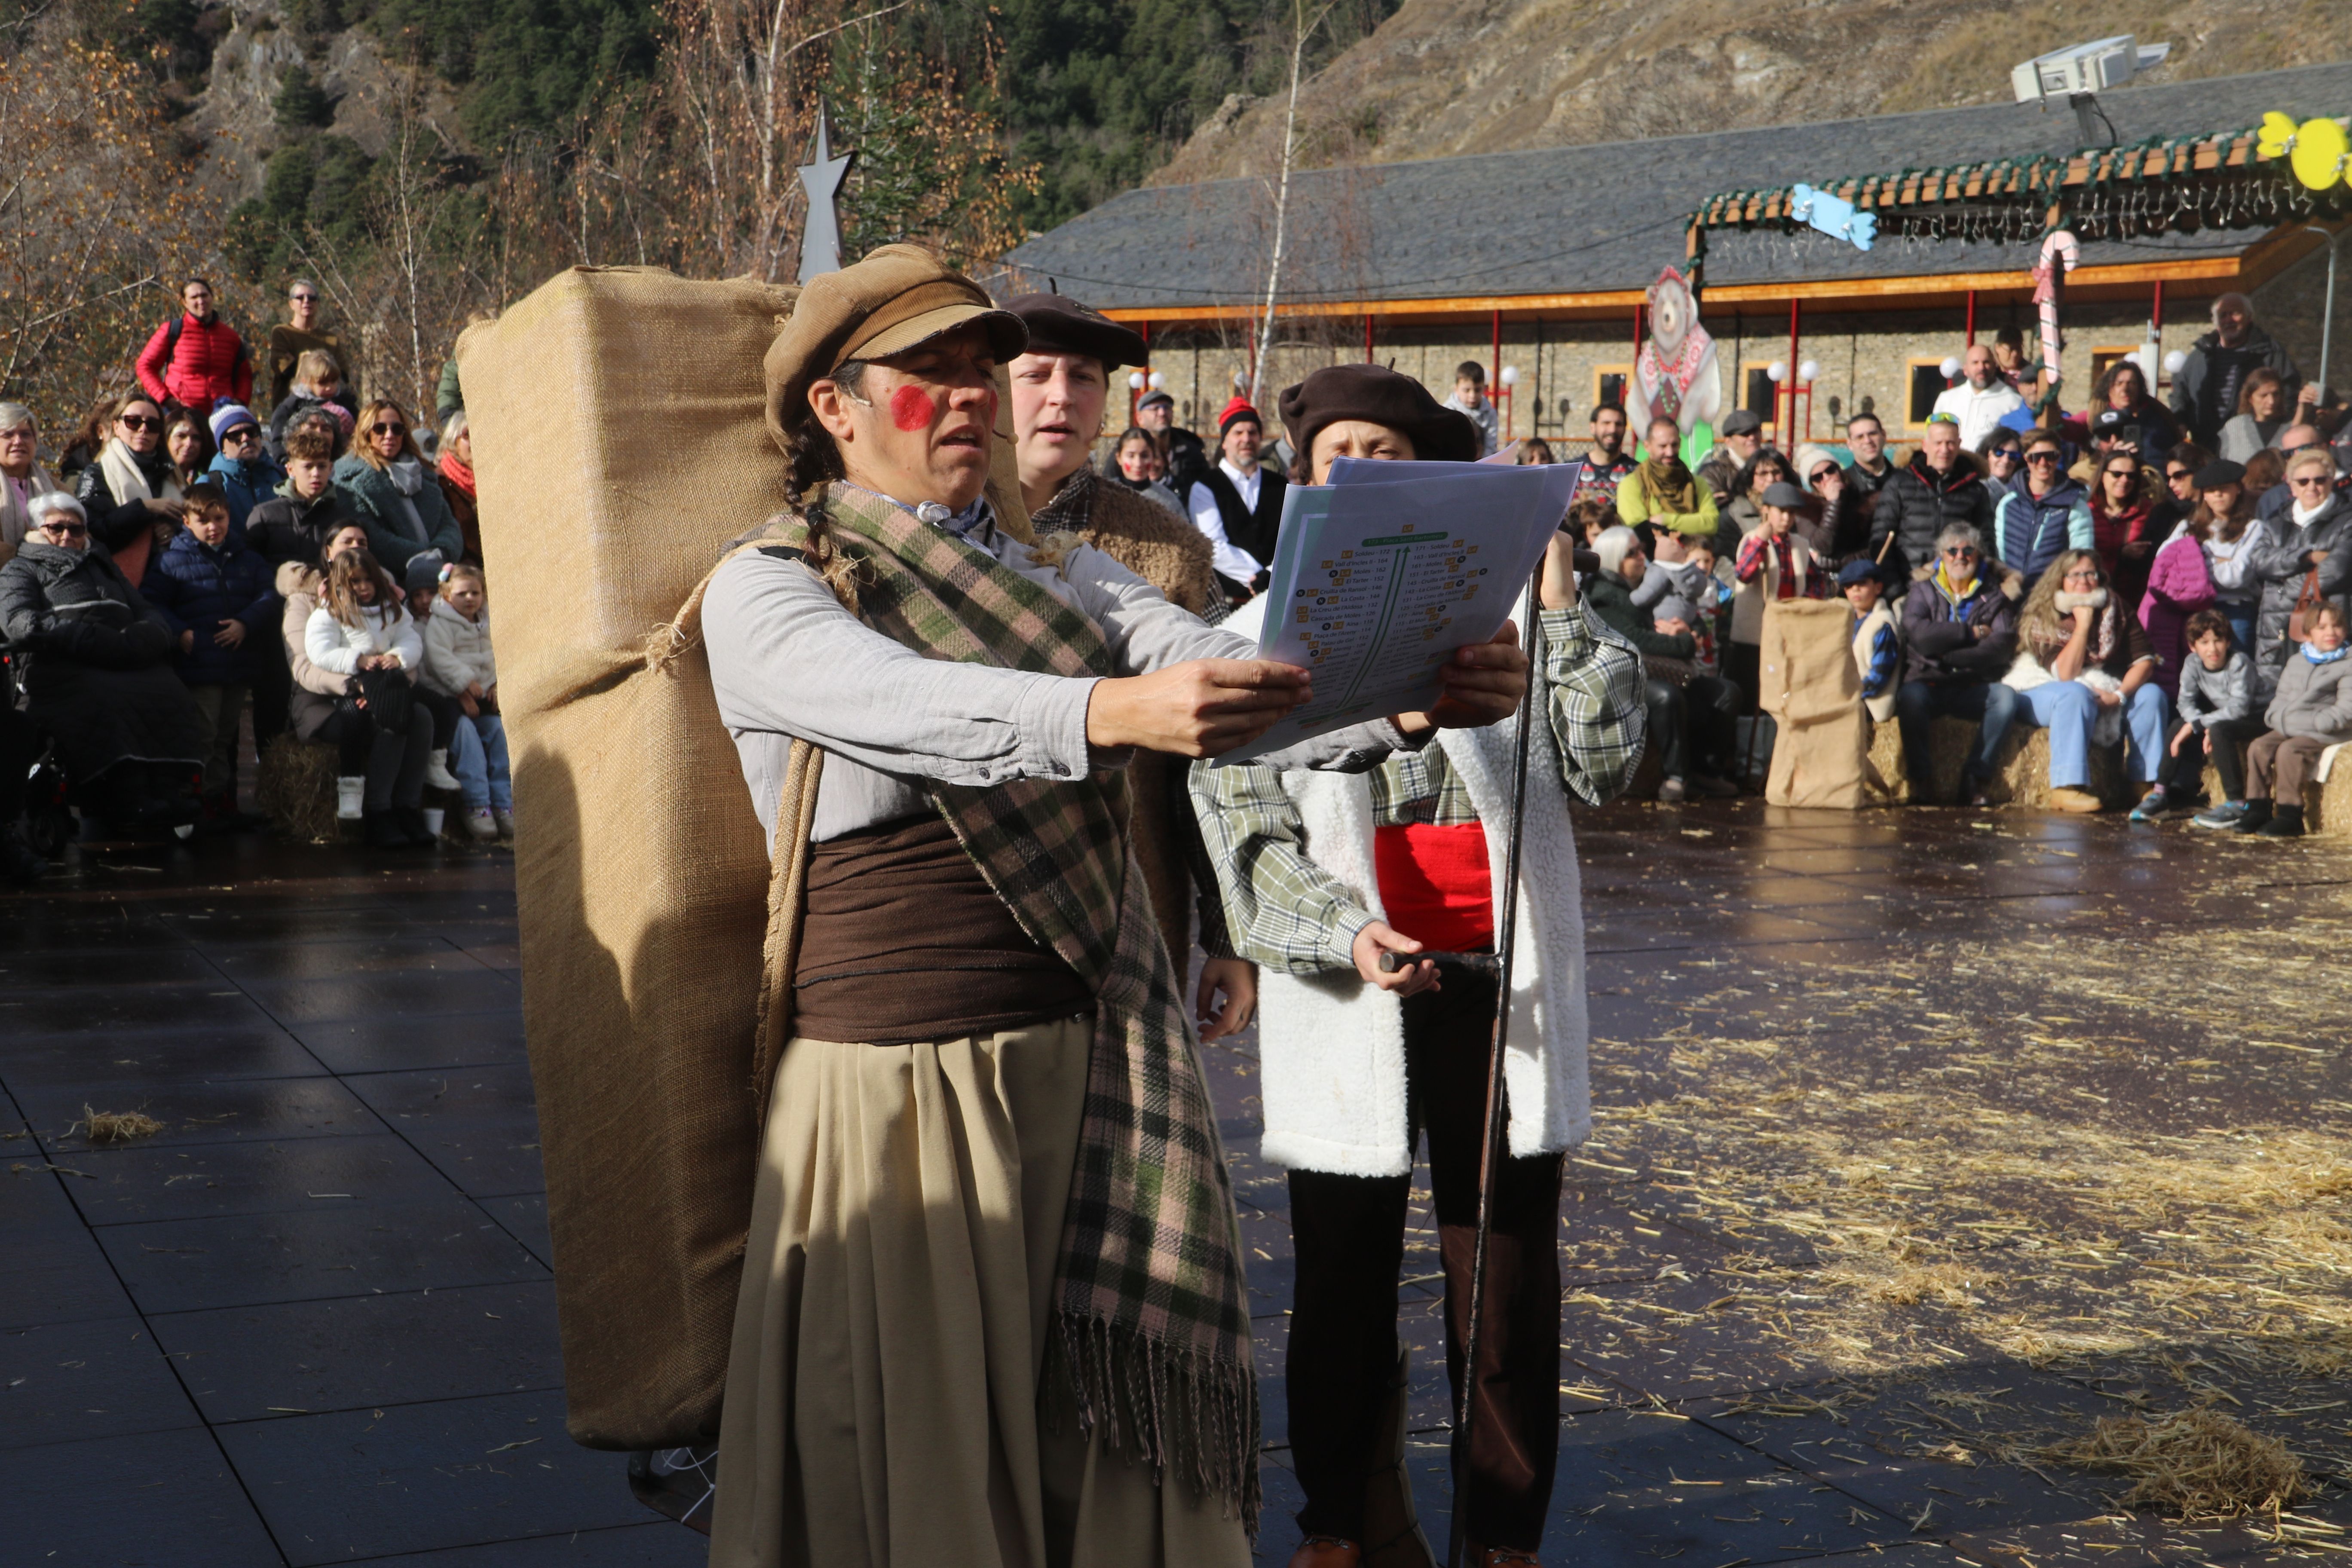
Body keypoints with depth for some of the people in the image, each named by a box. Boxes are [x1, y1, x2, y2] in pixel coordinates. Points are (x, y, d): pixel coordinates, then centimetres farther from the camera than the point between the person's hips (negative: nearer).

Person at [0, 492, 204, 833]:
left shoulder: (103, 566, 37)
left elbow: (148, 614, 26)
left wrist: (142, 638, -2)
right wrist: (96, 641, -12)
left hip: (129, 664, 4)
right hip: (63, 671, -4)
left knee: (166, 695, -30)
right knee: (106, 703, -38)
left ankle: (172, 792, -44)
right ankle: (132, 803, -49)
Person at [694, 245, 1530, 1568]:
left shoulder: (1066, 578, 12)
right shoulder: (765, 591, -3)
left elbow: (1235, 679, -5)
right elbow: (908, 705, -25)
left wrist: (1407, 697, -26)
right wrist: (1113, 711, -43)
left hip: (1096, 1073, 4)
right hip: (902, 1092, -4)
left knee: (1134, 1445, 7)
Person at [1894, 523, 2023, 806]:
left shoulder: (1995, 595, 12)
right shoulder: (1923, 591, 11)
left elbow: (2002, 647, -5)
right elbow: (1921, 636, -9)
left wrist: (1950, 658, -12)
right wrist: (1971, 633, -6)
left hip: (1974, 689, 1)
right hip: (1929, 684, -1)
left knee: (2005, 697, -30)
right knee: (1911, 696, -35)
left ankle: (1974, 777, -20)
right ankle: (1920, 779, -22)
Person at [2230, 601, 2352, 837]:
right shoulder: (2296, 661, 17)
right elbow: (2282, 696, 20)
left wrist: (2315, 723, -19)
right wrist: (2276, 717, -1)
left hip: (2326, 733, -7)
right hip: (2289, 728, 7)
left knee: (2288, 751, -30)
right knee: (2258, 748, -14)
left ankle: (2290, 816, -26)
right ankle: (2258, 808, -8)